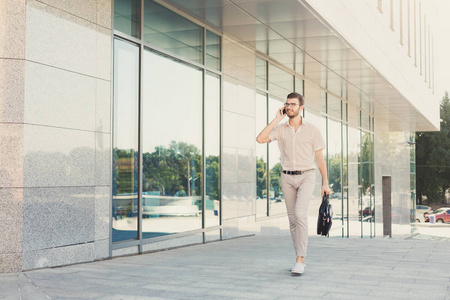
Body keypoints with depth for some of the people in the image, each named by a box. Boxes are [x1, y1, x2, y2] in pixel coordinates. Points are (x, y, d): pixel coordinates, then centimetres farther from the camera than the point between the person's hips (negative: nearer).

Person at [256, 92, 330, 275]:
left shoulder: (312, 130, -2)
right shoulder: (280, 129, 3)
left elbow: (320, 158, 2)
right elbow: (260, 139, -15)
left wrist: (325, 183, 0)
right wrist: (277, 119, -10)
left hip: (306, 177, -3)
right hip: (287, 178, 4)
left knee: (300, 214, -23)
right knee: (293, 219, 6)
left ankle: (299, 260, -21)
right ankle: (301, 260, 18)